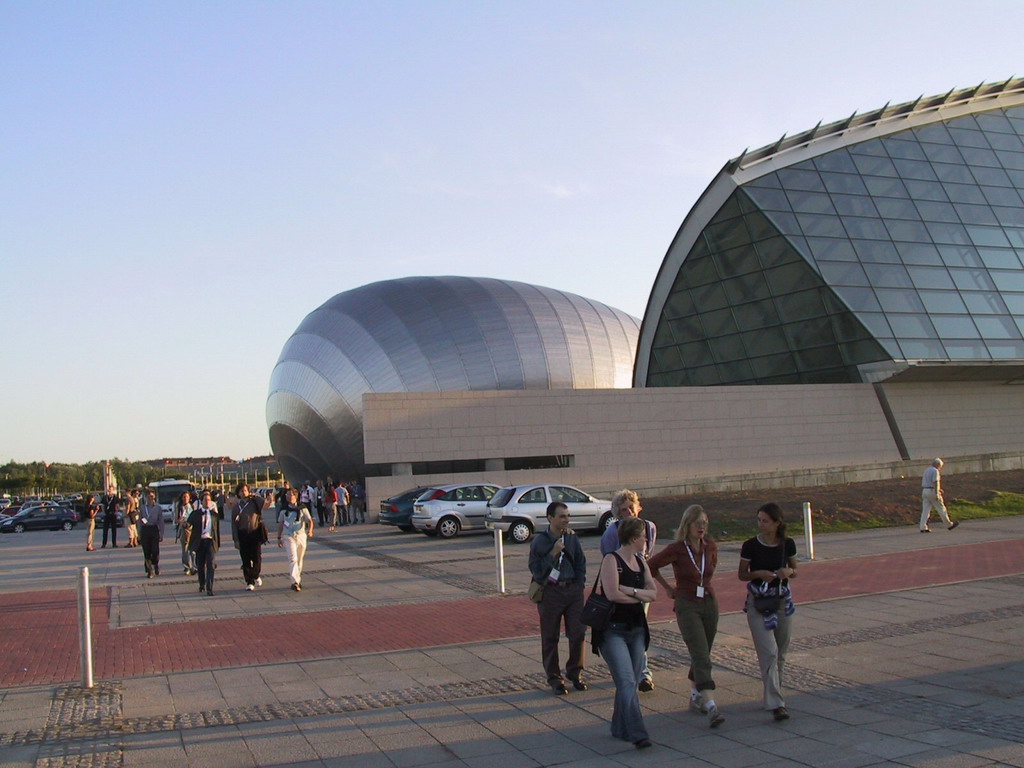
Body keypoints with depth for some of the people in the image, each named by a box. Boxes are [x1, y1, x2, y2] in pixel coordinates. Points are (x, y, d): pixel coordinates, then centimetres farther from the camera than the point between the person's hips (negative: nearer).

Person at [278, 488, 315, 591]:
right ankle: (295, 582, -23)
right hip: (288, 536, -1)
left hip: (301, 536, 1)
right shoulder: (284, 510, 6)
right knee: (293, 558, -18)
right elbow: (280, 524, 14)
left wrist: (310, 530, -24)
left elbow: (309, 520, -5)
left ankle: (298, 580, 30)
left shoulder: (302, 509, 3)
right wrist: (279, 538, 13)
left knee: (300, 560, 12)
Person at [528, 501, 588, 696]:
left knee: (578, 633, 2)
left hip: (573, 590, 3)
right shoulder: (540, 541, -7)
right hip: (550, 592, -3)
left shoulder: (572, 538, 3)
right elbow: (535, 569, -11)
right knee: (550, 637, 5)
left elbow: (581, 563, 13)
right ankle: (554, 677, 18)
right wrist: (553, 553, -18)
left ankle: (575, 672, 21)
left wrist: (579, 586, 5)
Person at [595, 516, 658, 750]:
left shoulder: (641, 562, 12)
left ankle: (620, 728, 23)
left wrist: (630, 591, -12)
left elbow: (653, 593, 5)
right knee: (627, 681, -14)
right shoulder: (611, 560, -10)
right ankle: (637, 733, -16)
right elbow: (612, 594, -20)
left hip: (636, 629, 7)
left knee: (631, 682, 10)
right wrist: (640, 596, -6)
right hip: (613, 629, -7)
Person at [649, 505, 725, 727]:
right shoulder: (676, 549, -15)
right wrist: (668, 588, 5)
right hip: (687, 606, -5)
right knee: (701, 656, -14)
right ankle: (711, 707, -21)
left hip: (709, 602, 5)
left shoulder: (711, 546, -1)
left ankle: (695, 696, 31)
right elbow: (651, 566, -2)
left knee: (702, 655, 14)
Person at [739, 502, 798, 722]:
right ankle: (776, 704, -13)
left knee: (780, 653, 12)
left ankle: (773, 694, 30)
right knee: (768, 653, -11)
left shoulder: (788, 544, -2)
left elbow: (795, 571, 10)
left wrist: (788, 572, -13)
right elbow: (742, 575, -1)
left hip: (783, 601, 3)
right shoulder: (751, 546, -9)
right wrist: (759, 573, -19)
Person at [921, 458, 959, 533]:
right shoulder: (935, 471, -9)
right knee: (941, 509, 5)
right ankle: (949, 525, 17)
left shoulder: (926, 471, 18)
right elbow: (935, 482, -20)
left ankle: (923, 528, -6)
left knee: (925, 510, 2)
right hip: (932, 492, -8)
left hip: (925, 491, 8)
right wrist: (937, 493, -24)